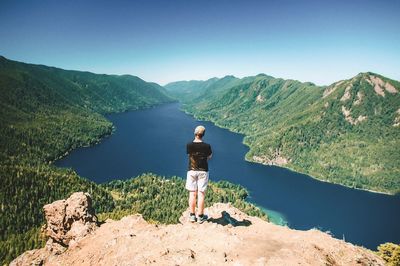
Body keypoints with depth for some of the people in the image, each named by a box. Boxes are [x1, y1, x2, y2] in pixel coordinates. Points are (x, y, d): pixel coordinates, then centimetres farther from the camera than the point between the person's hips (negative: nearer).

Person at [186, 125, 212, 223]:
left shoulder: (189, 145, -9)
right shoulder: (206, 146, -13)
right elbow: (209, 157, 3)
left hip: (192, 171, 2)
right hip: (203, 171, -1)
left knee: (192, 194, 9)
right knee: (201, 194, 6)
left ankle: (192, 215, 18)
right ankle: (200, 216, 15)